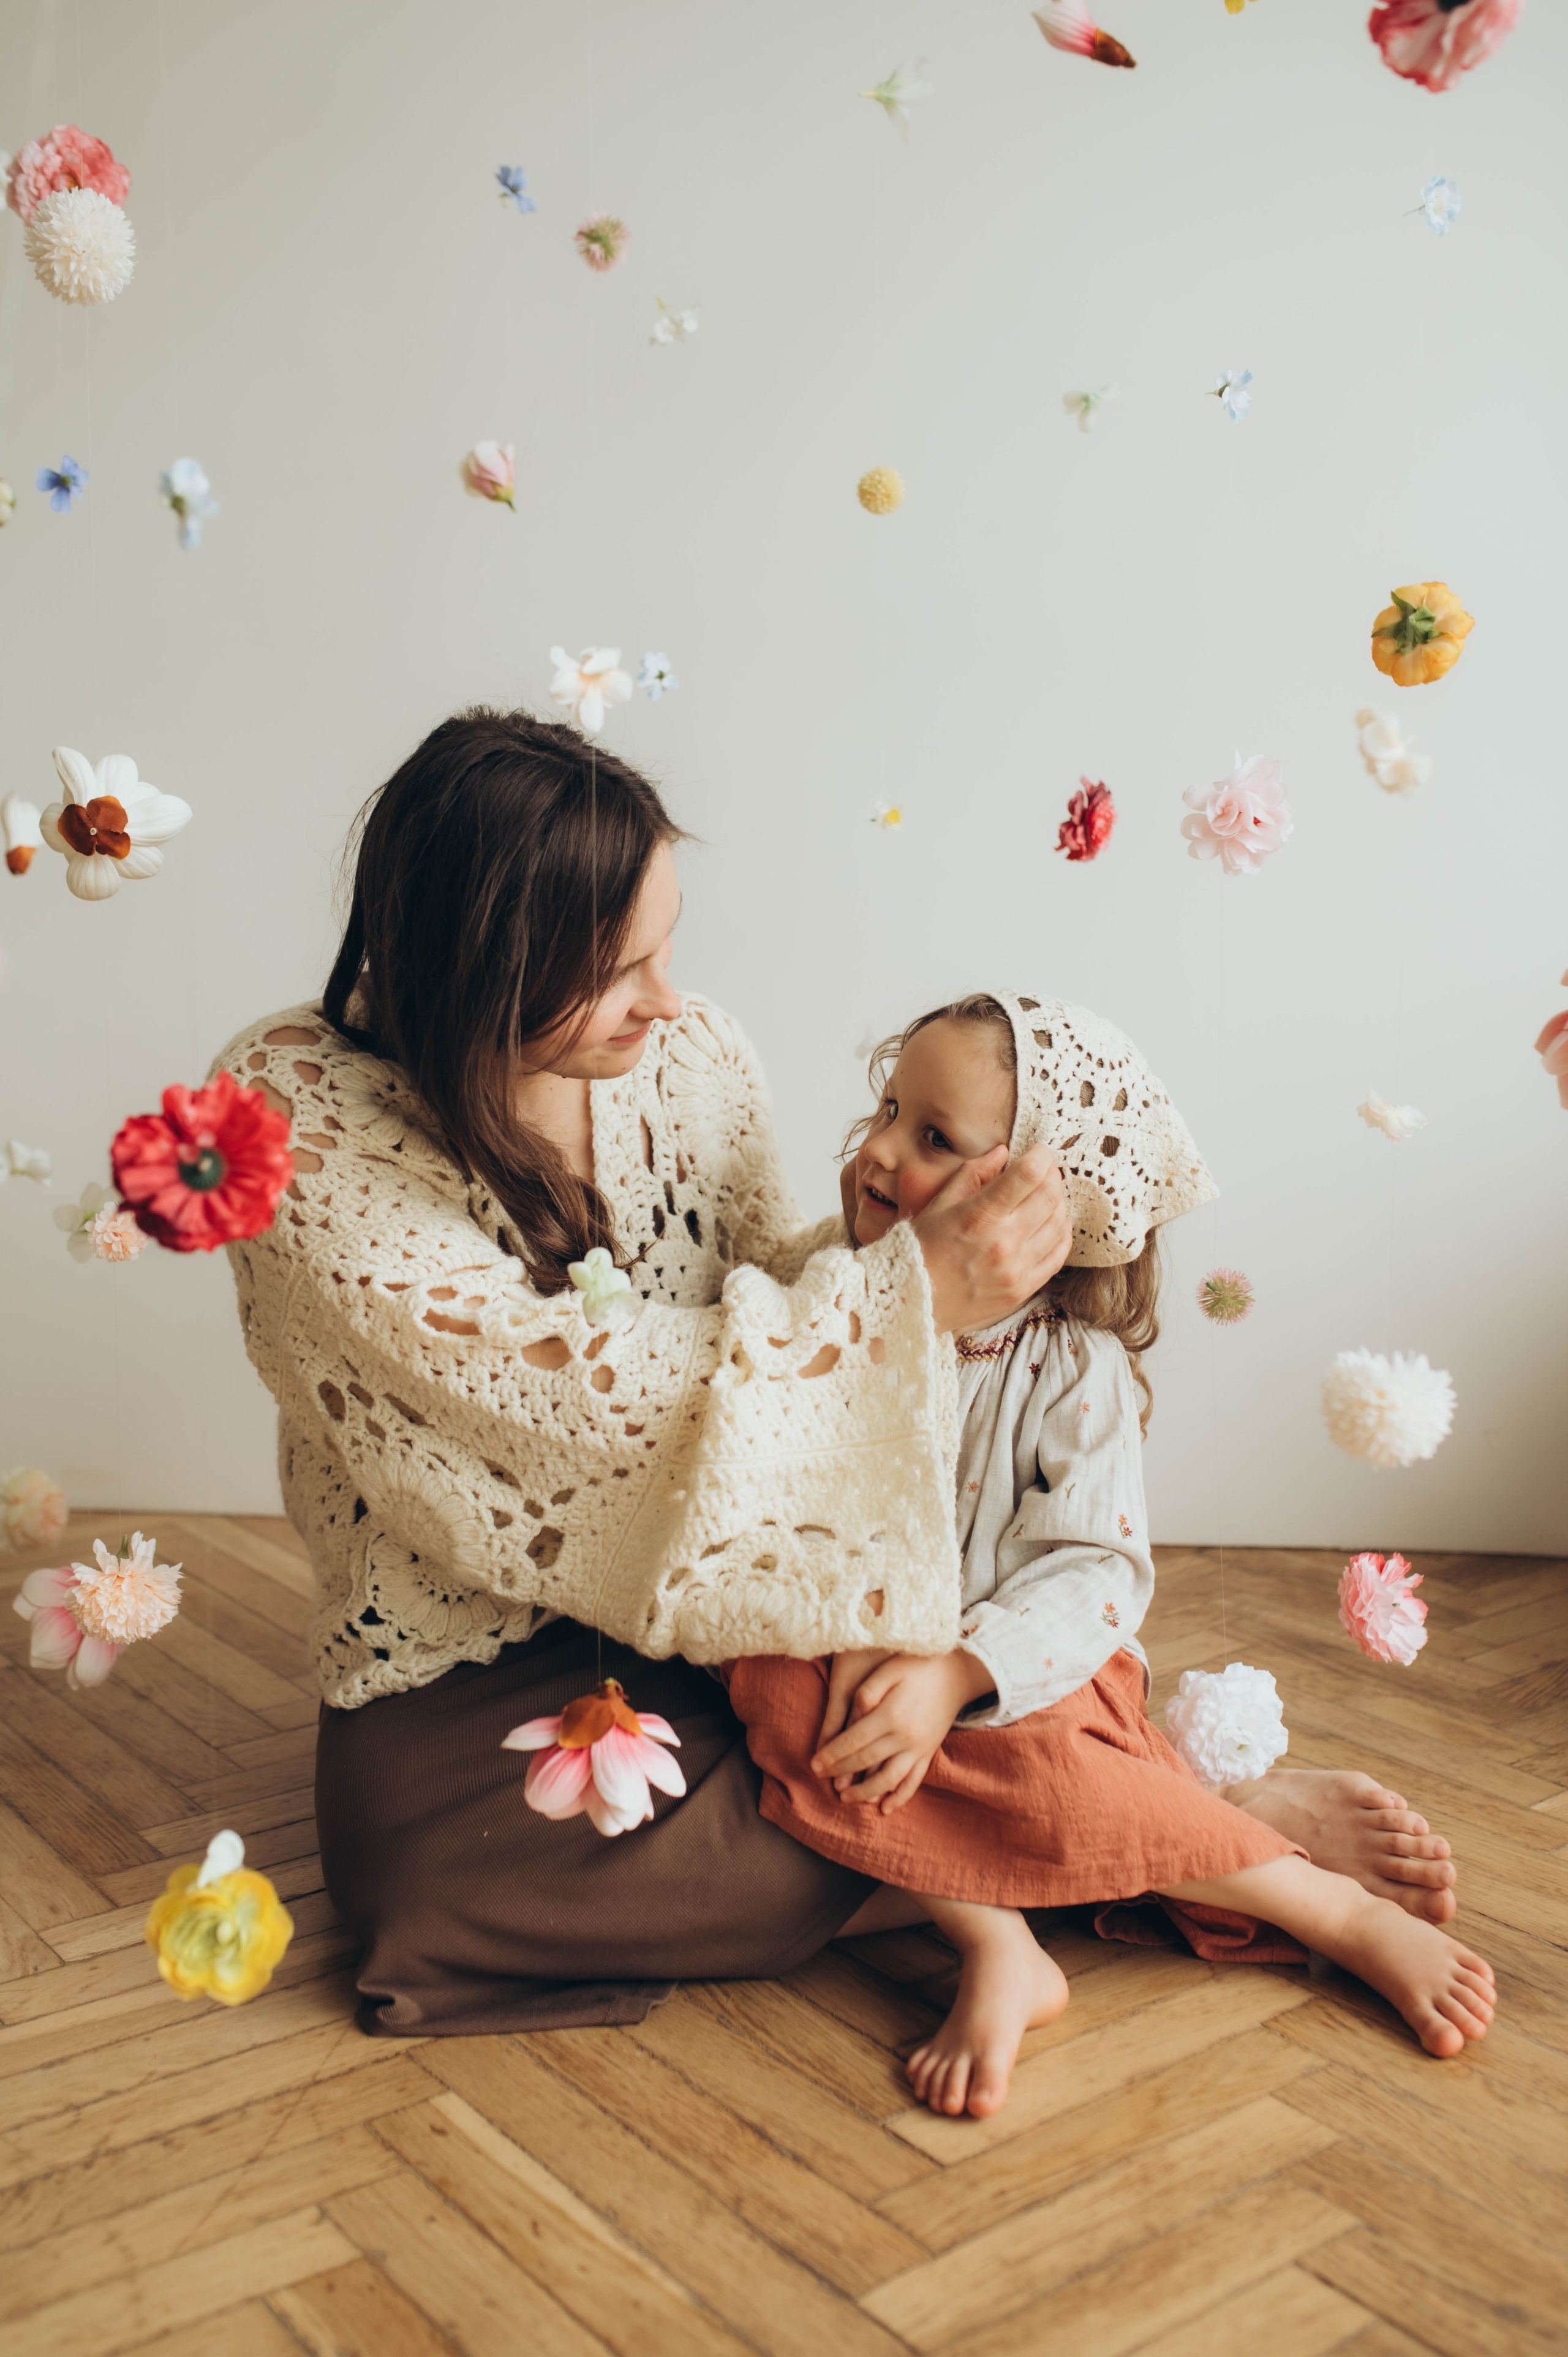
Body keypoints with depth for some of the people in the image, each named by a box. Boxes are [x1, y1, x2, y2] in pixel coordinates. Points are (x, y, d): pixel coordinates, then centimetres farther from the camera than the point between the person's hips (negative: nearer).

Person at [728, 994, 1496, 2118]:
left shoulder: (1074, 1368, -11)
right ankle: (1000, 1951, -25)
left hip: (1017, 1680, -3)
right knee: (783, 1694, -30)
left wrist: (954, 1675, -32)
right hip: (863, 1654, 3)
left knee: (1052, 1786, -34)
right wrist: (857, 1636, -21)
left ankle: (1346, 1910, -13)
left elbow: (1096, 1573, -17)